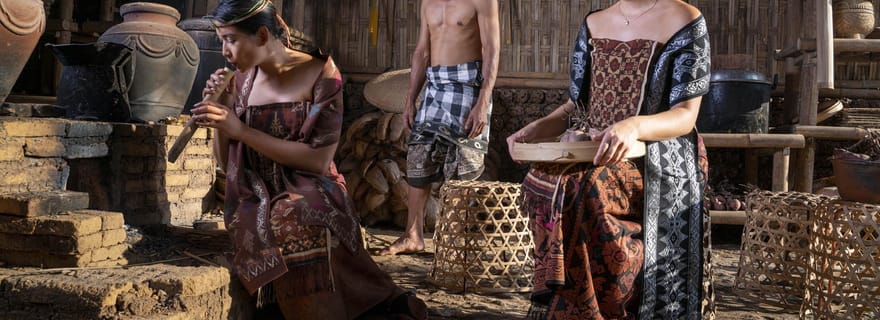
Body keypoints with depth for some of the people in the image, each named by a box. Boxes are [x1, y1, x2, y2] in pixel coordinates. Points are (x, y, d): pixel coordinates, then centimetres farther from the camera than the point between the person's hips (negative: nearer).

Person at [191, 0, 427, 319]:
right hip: (256, 201, 3)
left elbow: (318, 160, -13)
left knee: (295, 222, -37)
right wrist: (218, 113, -3)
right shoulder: (240, 82, 10)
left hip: (309, 194, -3)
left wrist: (242, 130, -17)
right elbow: (226, 162, 14)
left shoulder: (320, 74, -5)